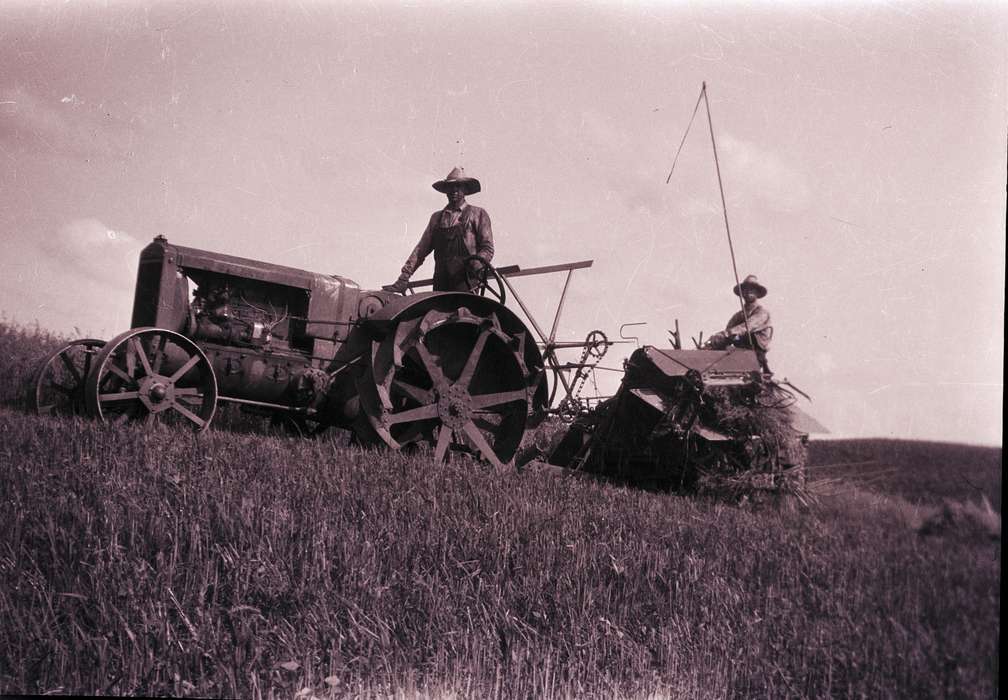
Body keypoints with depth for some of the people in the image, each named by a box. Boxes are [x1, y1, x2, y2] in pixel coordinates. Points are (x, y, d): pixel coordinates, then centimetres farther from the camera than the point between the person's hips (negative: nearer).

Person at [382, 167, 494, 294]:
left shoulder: (478, 214, 9)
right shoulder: (436, 217, 19)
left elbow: (487, 249, 4)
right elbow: (421, 249, 16)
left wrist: (476, 264, -16)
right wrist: (403, 278, 7)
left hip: (466, 284, -3)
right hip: (441, 285, 3)